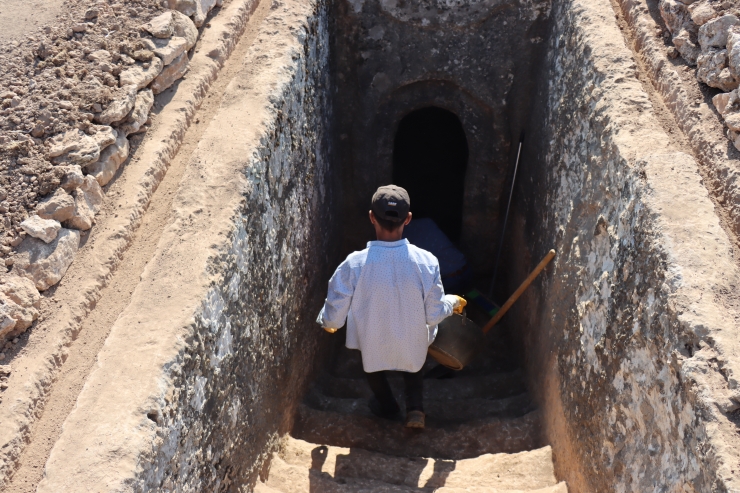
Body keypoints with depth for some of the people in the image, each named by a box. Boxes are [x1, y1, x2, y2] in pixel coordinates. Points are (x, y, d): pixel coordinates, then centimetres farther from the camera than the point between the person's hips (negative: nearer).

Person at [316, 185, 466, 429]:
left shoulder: (354, 265, -29)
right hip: (413, 345, 1)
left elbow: (334, 317, -19)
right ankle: (415, 407, 29)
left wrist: (326, 322, 6)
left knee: (373, 364, 36)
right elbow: (434, 315, -15)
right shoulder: (426, 262, -26)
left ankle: (387, 407, 55)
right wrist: (453, 302, 8)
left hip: (373, 345, -1)